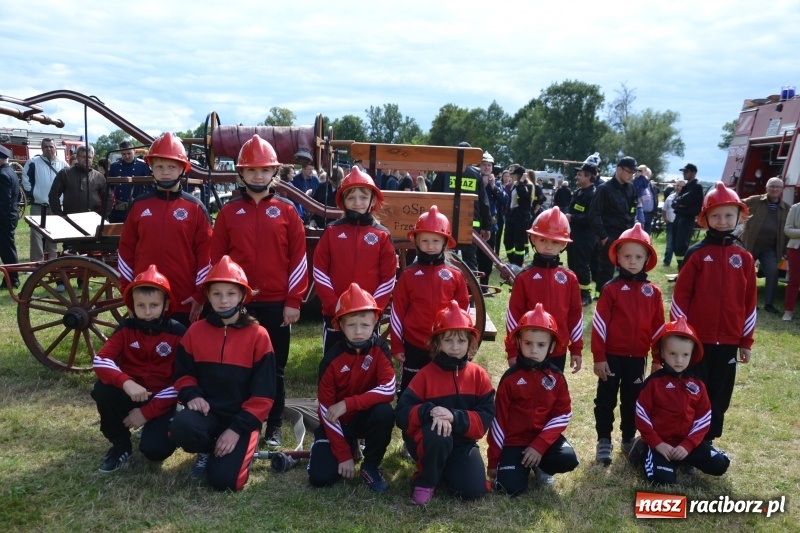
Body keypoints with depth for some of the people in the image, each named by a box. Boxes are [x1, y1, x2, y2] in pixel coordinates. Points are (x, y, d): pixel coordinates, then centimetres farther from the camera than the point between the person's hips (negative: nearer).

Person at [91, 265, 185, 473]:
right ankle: (121, 445, -3)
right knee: (102, 390, -28)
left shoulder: (177, 333, -12)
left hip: (161, 401, -3)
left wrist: (147, 411, -18)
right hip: (131, 393, 3)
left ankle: (160, 426, 14)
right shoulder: (126, 329, -5)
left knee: (154, 449, -26)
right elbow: (100, 360, -17)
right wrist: (125, 382, -36)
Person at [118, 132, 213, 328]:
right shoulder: (139, 205, 5)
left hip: (184, 302, -2)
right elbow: (126, 250, 9)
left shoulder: (195, 208, -2)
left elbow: (206, 252, -2)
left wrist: (200, 294, -5)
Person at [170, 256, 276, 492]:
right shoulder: (196, 331, 3)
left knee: (224, 480, -19)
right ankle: (207, 451, 5)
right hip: (207, 412, 3)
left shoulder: (258, 335, -6)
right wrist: (192, 395, -11)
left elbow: (262, 394, -6)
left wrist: (237, 428, -14)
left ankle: (240, 449, 17)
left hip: (242, 418, -2)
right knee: (181, 426, -32)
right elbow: (183, 373, 11)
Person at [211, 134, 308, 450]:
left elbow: (298, 258, 0)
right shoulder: (229, 212, 5)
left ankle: (274, 427, 23)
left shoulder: (286, 211, 2)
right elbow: (216, 258, 5)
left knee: (275, 368, 9)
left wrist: (293, 301, -5)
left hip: (277, 303, -1)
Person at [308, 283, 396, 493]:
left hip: (365, 416, 0)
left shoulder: (379, 349, -16)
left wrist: (347, 404, -31)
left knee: (385, 413, -33)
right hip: (337, 422, 0)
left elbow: (388, 390, -26)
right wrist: (344, 455, -17)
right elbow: (326, 409, -16)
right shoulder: (332, 359, -20)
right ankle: (350, 447, 18)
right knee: (320, 477, -15)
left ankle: (371, 466, -6)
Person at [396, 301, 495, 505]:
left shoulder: (479, 375, -3)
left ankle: (446, 469, 17)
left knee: (473, 490, -18)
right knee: (438, 433, -36)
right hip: (429, 440, -2)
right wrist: (429, 411, -32)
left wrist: (455, 417, -27)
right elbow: (402, 414, -13)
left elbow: (485, 418, -9)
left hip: (463, 441, 2)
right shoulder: (426, 374, -9)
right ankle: (425, 481, -7)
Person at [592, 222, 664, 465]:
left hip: (638, 357, 3)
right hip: (612, 355, -3)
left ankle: (629, 439, 32)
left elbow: (658, 327, 7)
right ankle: (604, 441, 18)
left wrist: (659, 358, 7)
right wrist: (599, 357, -11)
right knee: (606, 399, 6)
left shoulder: (653, 292, 2)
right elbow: (600, 325, -9)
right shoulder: (611, 289, -8)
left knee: (632, 400, 16)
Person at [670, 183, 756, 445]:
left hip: (728, 341, 3)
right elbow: (680, 296, -5)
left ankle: (707, 441, 27)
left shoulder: (744, 258, 4)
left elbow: (749, 302, 8)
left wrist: (746, 341, 9)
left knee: (719, 395, 12)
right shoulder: (697, 254, -5)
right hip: (696, 339, -3)